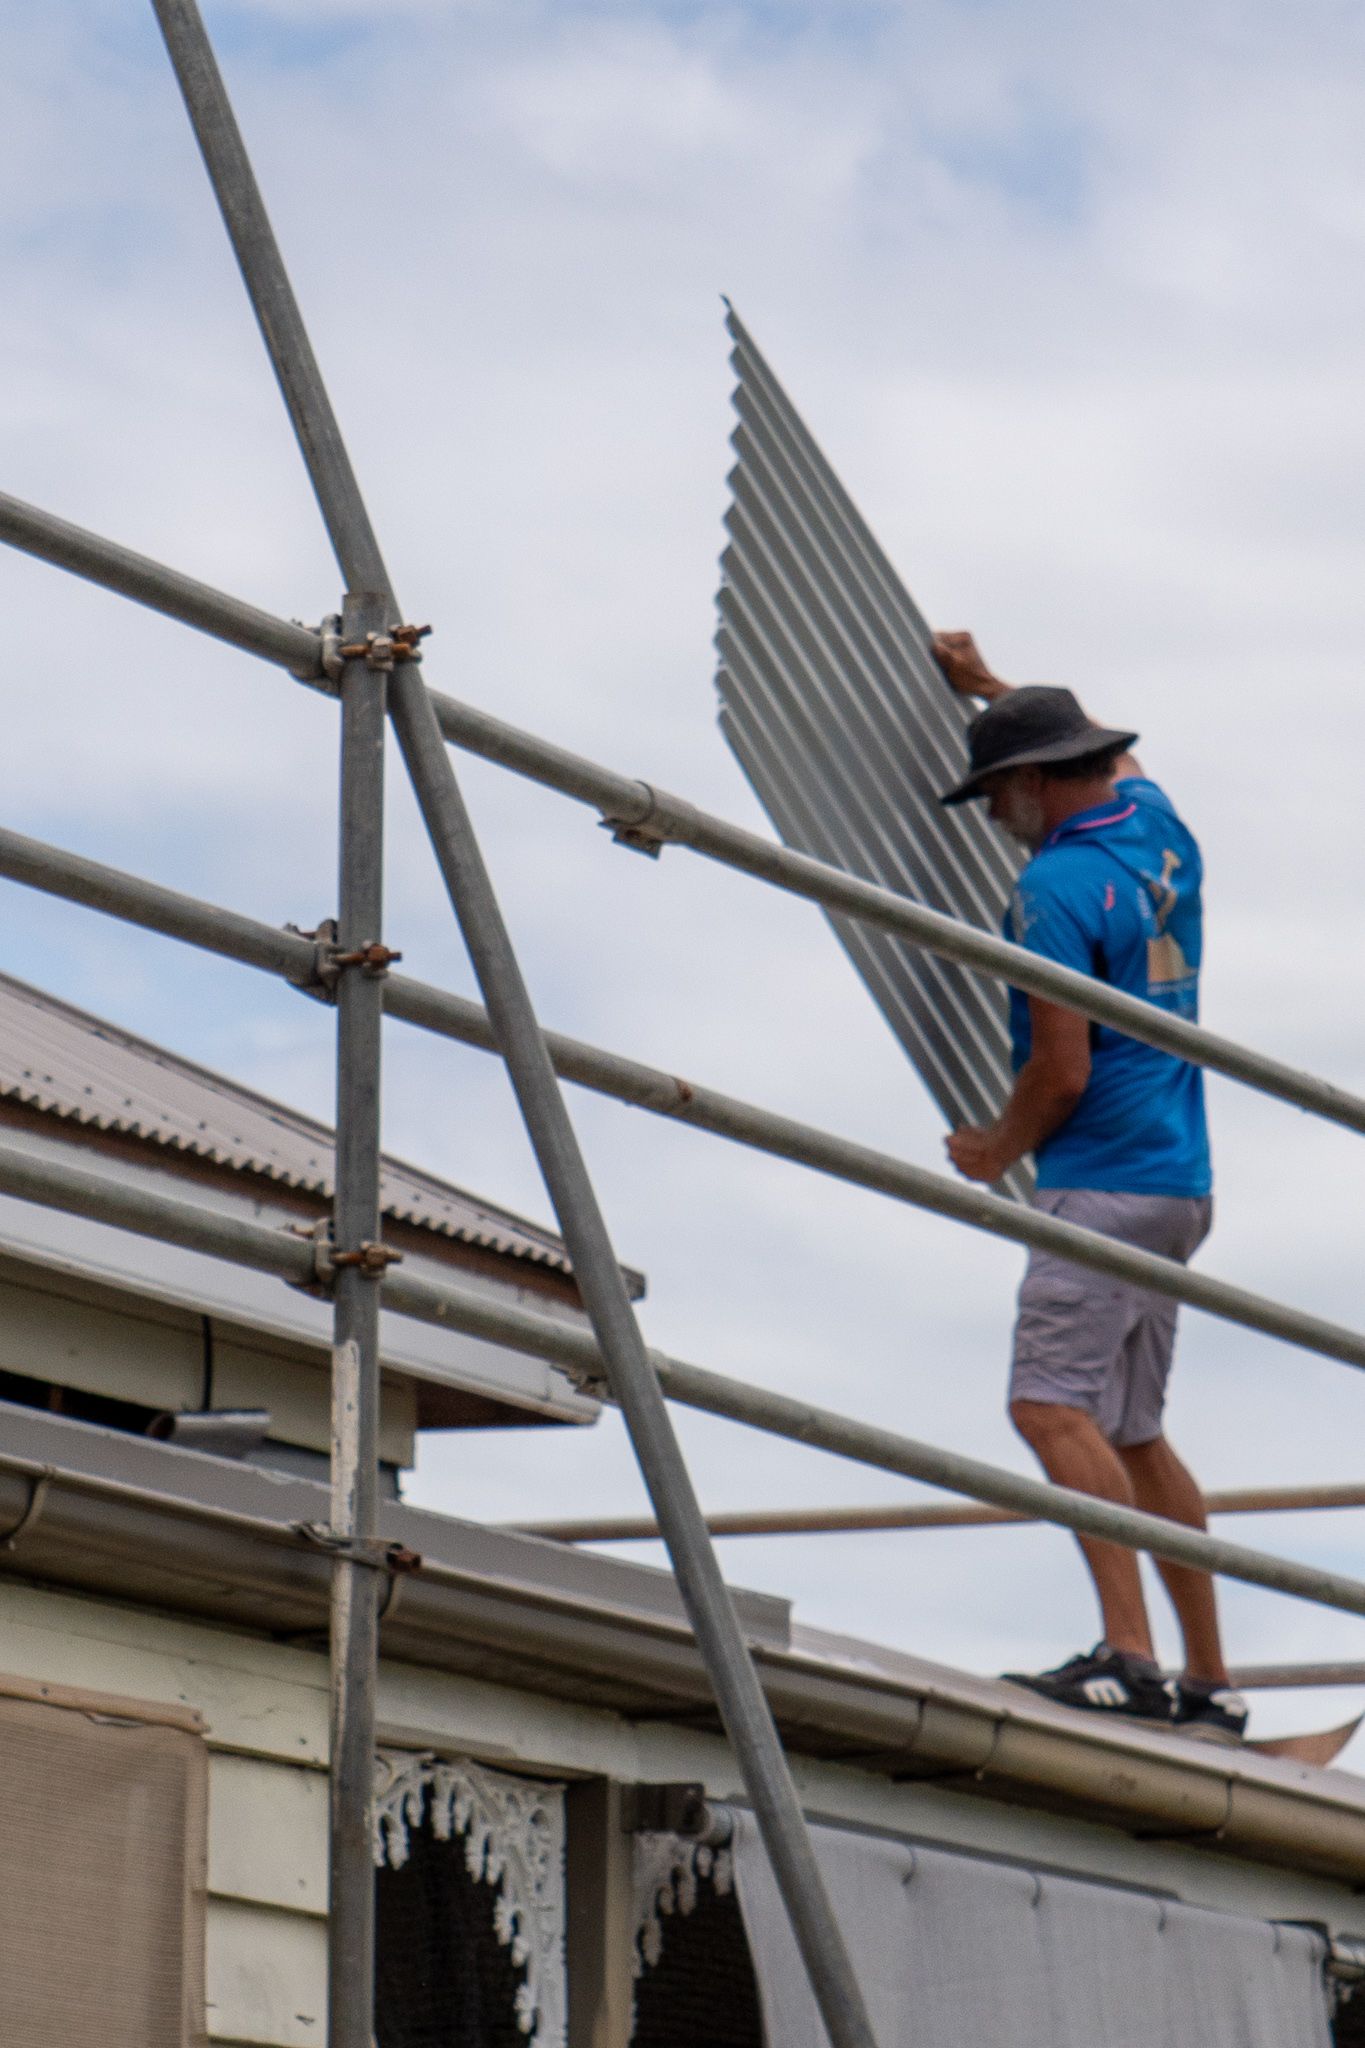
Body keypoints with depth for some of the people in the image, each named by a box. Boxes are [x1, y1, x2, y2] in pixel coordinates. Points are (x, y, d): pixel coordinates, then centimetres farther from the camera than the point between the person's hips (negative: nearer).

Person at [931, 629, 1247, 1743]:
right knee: (1131, 1432, 12)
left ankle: (1128, 1655, -28)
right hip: (1178, 1180, 10)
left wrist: (1000, 1149, 1)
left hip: (1107, 1183, -10)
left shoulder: (1055, 888, -14)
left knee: (1055, 1407, -17)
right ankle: (1211, 1683, 12)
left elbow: (1063, 1071, -17)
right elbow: (1106, 747, 37)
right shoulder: (1155, 826, 12)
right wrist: (985, 685, 41)